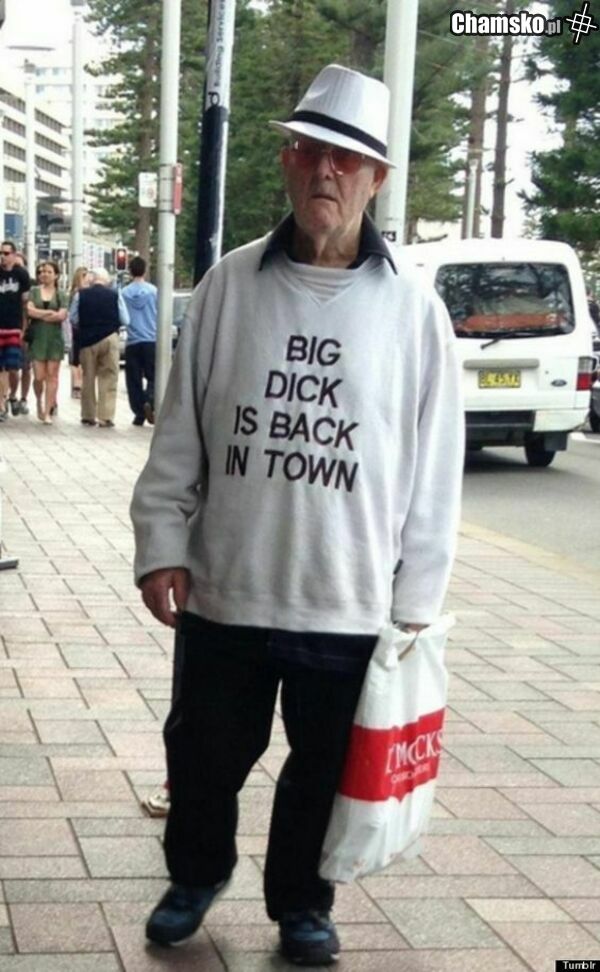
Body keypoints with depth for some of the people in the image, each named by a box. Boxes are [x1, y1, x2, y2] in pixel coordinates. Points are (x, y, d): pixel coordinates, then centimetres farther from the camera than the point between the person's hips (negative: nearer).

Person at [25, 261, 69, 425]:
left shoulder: (60, 295, 6)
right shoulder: (34, 291, 7)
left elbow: (62, 315, -7)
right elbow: (30, 310, -7)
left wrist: (40, 315, -8)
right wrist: (50, 313, -10)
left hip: (54, 338, 0)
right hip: (37, 337, 0)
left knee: (52, 375, -3)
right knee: (39, 376, -4)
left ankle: (47, 412, 0)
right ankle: (39, 403, 24)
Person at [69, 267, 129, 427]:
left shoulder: (80, 295, -2)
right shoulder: (115, 295, -5)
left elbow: (73, 318, 1)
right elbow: (125, 320, -3)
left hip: (88, 339, 1)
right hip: (109, 338, -1)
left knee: (88, 378, 12)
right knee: (108, 379, 3)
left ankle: (88, 416, 17)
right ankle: (106, 417, -3)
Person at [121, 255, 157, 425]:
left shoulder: (124, 292, 0)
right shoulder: (153, 291, -2)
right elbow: (160, 314, 2)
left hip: (132, 341, 0)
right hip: (151, 340, 0)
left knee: (134, 380, 7)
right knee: (152, 377, 5)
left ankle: (139, 413, 5)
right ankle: (150, 402, -21)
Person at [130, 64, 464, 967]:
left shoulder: (412, 306, -4)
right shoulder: (230, 285, 0)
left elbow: (435, 465, -2)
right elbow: (180, 433, 4)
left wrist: (415, 602, -2)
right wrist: (162, 543, -2)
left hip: (351, 606, -1)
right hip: (223, 593, 1)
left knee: (324, 772, 14)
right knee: (202, 755, 16)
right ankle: (196, 874, 44)